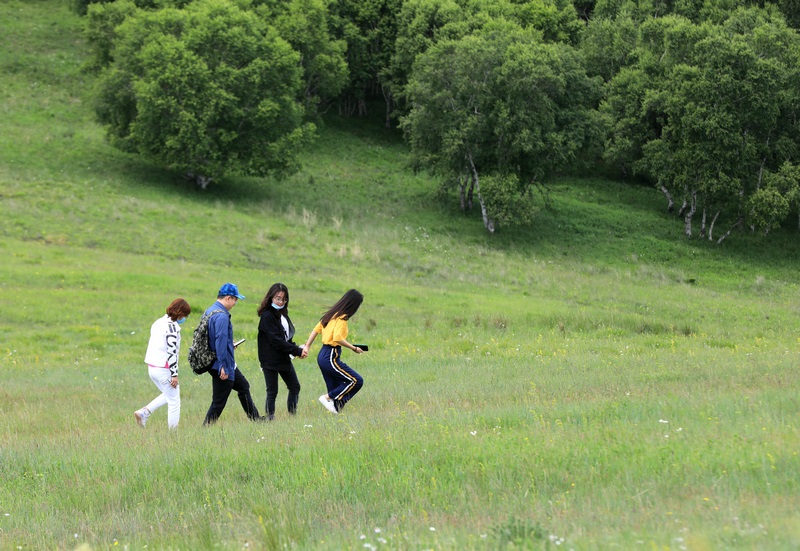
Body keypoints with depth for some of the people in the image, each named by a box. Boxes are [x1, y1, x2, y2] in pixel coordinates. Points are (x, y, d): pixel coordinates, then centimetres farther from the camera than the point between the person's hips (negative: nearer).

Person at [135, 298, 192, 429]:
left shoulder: (158, 322, 12)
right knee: (174, 401, 3)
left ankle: (144, 412, 12)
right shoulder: (172, 326, -16)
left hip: (151, 367, 9)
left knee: (169, 395, 25)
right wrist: (174, 374, -18)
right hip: (164, 368, -9)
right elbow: (171, 352, -20)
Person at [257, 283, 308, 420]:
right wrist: (297, 351, -19)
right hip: (270, 361, -9)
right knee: (272, 392, -3)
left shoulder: (282, 315, 11)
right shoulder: (267, 316, -16)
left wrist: (297, 349, -5)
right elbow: (276, 341, -21)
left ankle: (293, 415, 21)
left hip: (284, 358, 9)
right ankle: (270, 418, 3)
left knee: (295, 387, 13)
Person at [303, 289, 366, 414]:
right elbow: (337, 338, -24)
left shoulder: (332, 314, 13)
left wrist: (307, 346, 12)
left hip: (323, 356, 10)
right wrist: (354, 348, -15)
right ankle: (328, 398, -6)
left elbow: (316, 330, 13)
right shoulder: (341, 318, -13)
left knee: (335, 393, 12)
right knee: (356, 381, -8)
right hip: (331, 357, -10)